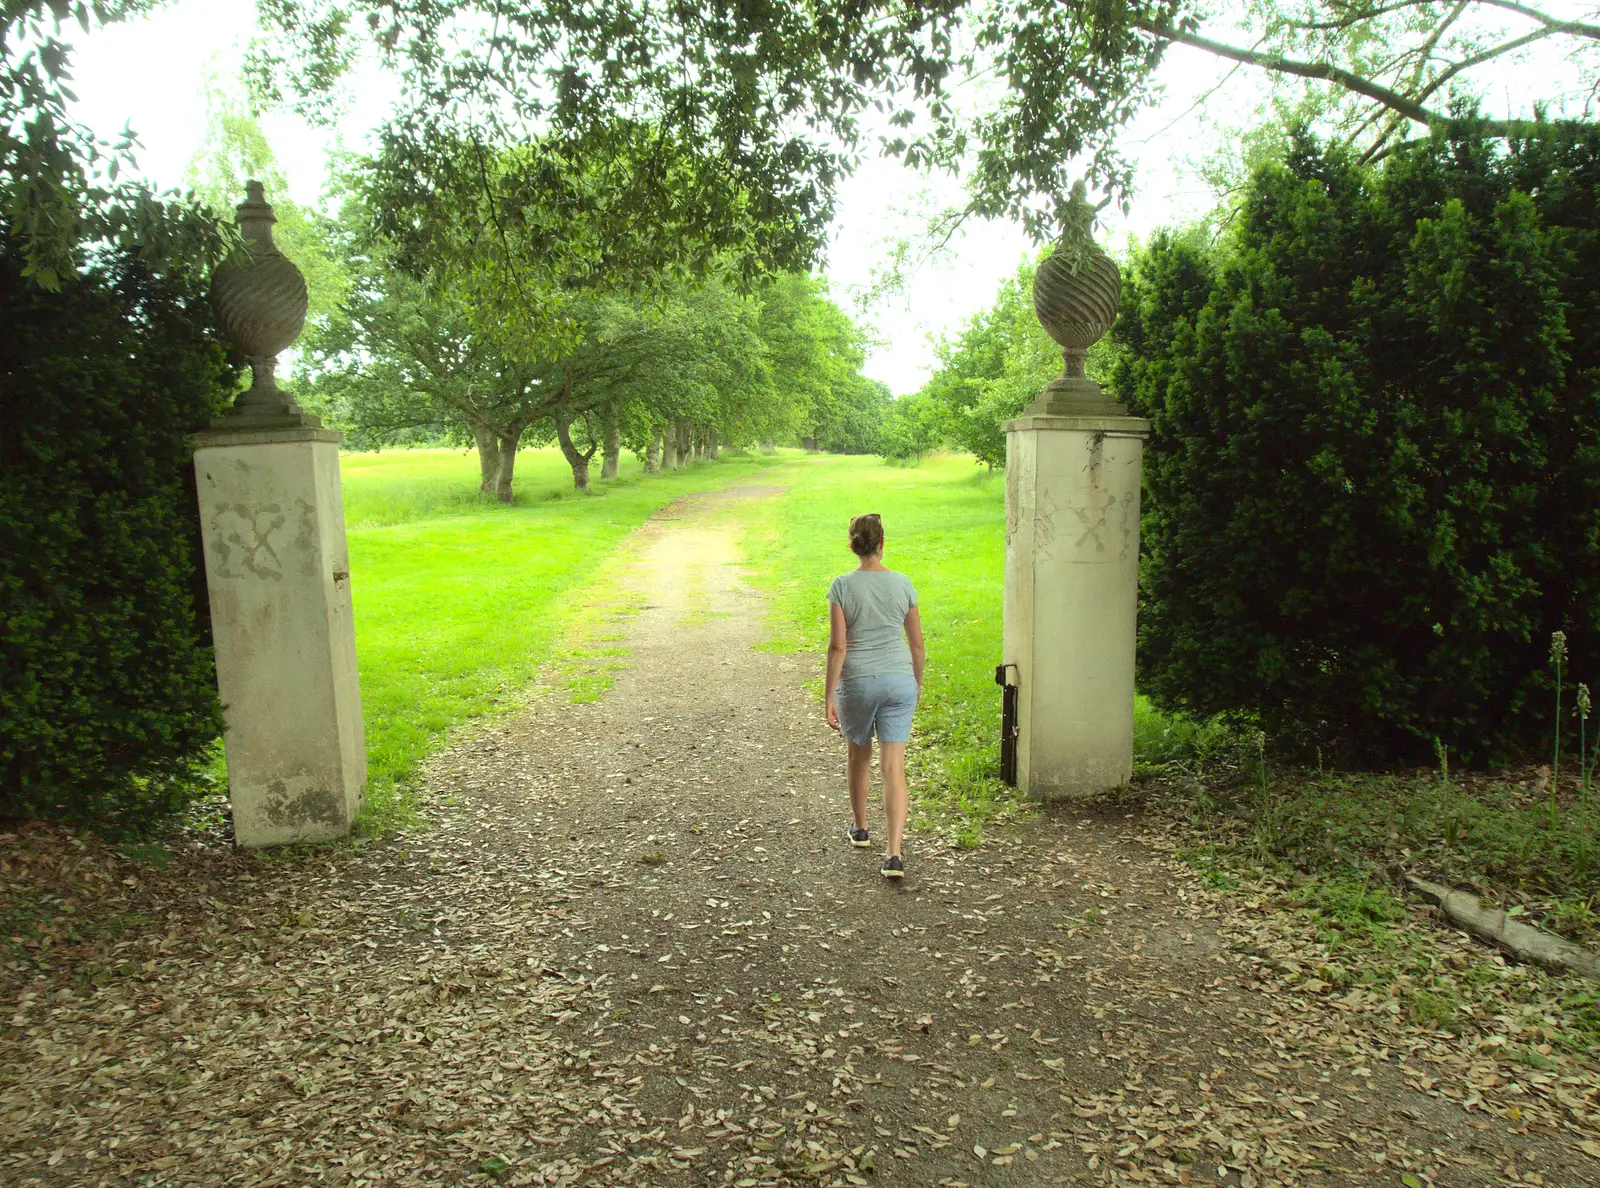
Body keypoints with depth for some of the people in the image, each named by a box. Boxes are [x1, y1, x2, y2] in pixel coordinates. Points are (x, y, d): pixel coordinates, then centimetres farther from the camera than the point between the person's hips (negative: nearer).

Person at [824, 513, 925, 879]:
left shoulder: (843, 586, -8)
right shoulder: (902, 584, -1)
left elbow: (838, 647, -11)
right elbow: (917, 644, 4)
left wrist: (830, 697, -5)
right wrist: (917, 684, 19)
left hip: (856, 681, -1)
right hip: (899, 680, 1)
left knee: (859, 756, 22)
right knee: (894, 768, 1)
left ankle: (860, 829, 40)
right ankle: (894, 854, -5)